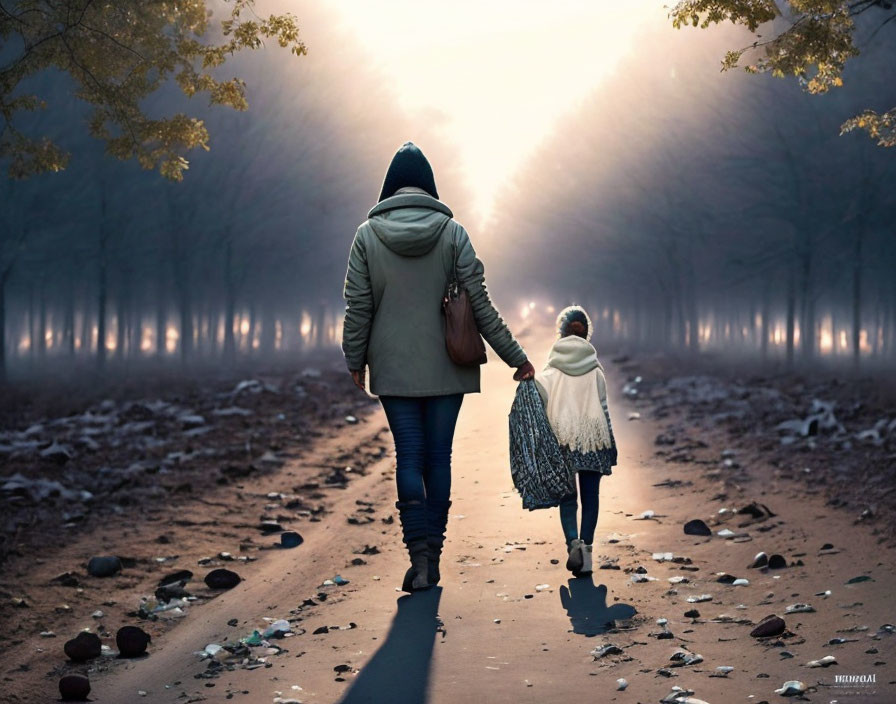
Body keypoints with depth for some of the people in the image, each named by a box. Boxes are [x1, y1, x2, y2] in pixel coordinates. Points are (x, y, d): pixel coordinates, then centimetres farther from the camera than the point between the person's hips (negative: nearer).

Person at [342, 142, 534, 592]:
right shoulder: (452, 232, -4)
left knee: (409, 456, 4)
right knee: (439, 456, 8)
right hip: (446, 367, 0)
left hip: (394, 368, 0)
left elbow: (358, 306, -2)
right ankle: (432, 557, 13)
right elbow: (480, 304, -5)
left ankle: (419, 555, -9)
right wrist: (515, 357, 2)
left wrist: (355, 361, 9)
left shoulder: (368, 234, -3)